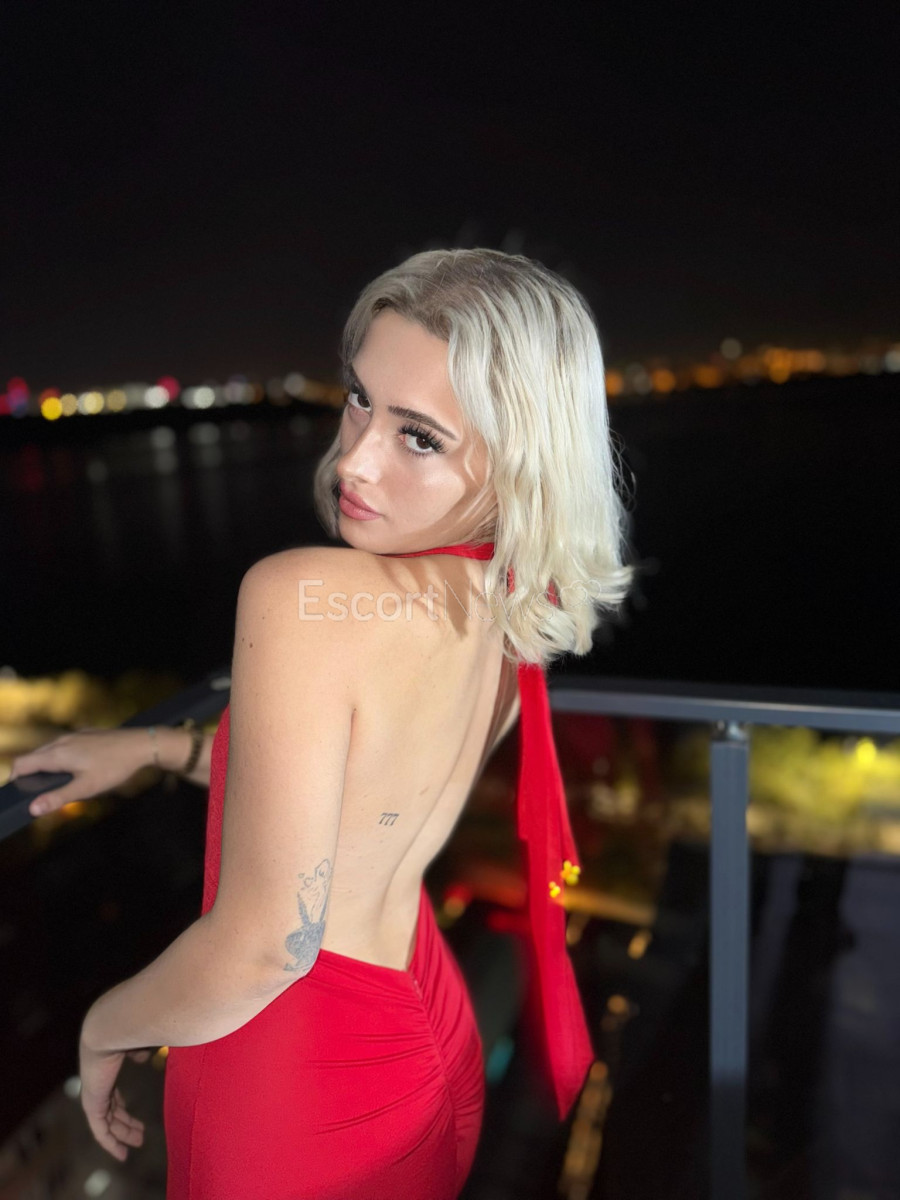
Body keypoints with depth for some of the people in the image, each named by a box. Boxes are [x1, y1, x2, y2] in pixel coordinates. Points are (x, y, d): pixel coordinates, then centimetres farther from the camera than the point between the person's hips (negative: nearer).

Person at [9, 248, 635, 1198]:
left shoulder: (299, 597, -32)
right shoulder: (516, 617, -8)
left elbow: (263, 950, -28)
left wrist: (104, 1027, -6)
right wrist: (152, 748, 12)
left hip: (294, 1094, -6)